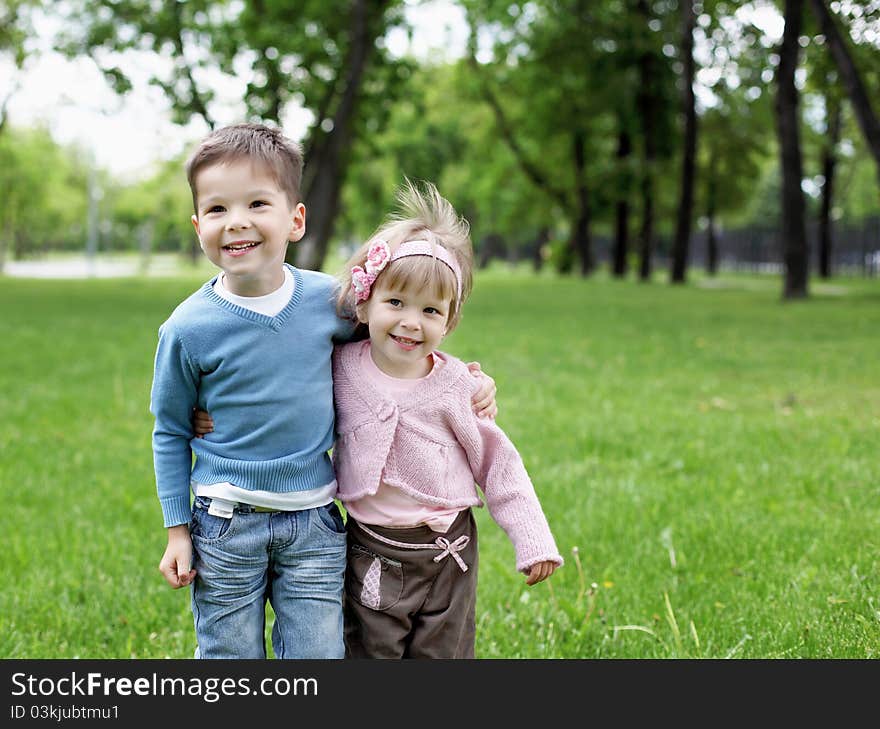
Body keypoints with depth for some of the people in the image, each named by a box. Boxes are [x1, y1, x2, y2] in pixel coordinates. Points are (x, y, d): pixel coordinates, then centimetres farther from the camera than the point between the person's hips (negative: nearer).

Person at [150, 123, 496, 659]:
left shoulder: (329, 300, -6)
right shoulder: (189, 329, -11)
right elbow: (170, 433, 2)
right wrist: (178, 531, 1)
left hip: (314, 523, 2)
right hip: (225, 522, -1)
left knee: (318, 653, 6)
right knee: (229, 656, 9)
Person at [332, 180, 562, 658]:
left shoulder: (454, 385, -10)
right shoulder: (340, 368, -7)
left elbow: (497, 464, -3)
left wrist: (532, 541, -5)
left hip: (448, 553, 0)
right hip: (373, 555, 1)